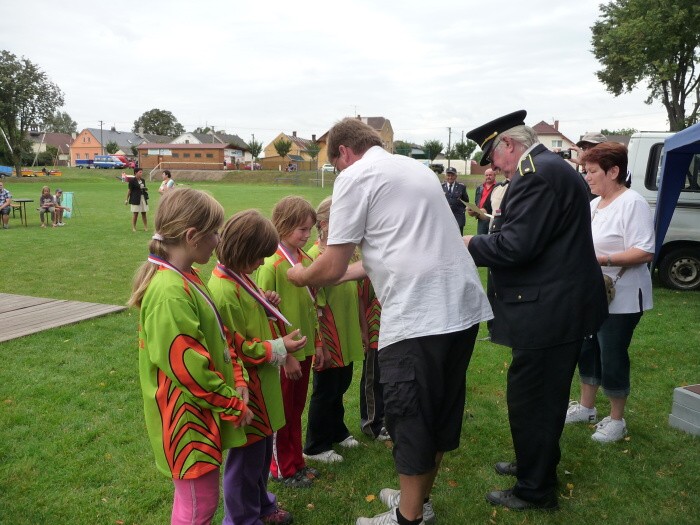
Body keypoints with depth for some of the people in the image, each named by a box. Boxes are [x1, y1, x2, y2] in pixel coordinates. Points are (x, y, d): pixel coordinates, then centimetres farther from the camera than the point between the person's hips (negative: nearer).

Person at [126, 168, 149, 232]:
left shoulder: (143, 180, 11)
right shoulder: (132, 181, -7)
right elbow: (129, 190, -4)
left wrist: (146, 190, 4)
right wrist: (127, 199, -3)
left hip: (143, 198, 5)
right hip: (135, 199, -5)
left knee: (144, 213, 7)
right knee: (135, 213, -2)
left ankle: (146, 227, 14)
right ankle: (133, 227, 8)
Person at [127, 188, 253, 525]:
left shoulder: (184, 279, 5)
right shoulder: (170, 293, -27)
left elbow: (219, 335, 11)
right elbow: (188, 367, -27)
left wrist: (237, 380, 1)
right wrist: (233, 406, -16)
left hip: (201, 412, 9)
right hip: (188, 417, -9)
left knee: (193, 497, 23)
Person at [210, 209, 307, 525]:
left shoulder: (238, 278, 5)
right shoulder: (224, 291, -25)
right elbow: (238, 348, -23)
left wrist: (264, 305, 1)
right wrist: (279, 348, -17)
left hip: (260, 383, 10)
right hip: (245, 387, -10)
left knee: (262, 449, 23)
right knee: (247, 455, 7)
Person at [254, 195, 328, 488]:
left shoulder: (307, 261, 4)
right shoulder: (272, 264, -17)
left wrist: (317, 343, 10)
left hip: (304, 348, 7)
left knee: (297, 408, 19)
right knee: (281, 412, 10)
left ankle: (296, 462, 35)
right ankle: (282, 469, 27)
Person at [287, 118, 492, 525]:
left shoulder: (356, 176, -2)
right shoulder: (418, 168, 21)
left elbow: (333, 268, -4)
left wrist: (301, 276, 17)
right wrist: (363, 267, 38)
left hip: (419, 315, -8)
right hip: (464, 304, 9)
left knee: (409, 415, 6)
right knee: (441, 407, 19)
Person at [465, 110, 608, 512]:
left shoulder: (536, 173, -20)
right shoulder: (551, 166, 14)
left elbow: (515, 246, -26)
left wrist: (471, 245, -9)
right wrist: (483, 242, 10)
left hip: (549, 312, -11)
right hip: (565, 305, 11)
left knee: (529, 400, 2)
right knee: (546, 395, 23)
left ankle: (535, 490, 18)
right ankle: (539, 463, 41)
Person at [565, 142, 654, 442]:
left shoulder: (633, 203, -17)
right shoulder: (593, 205, 10)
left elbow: (645, 252, -24)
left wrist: (601, 260, -29)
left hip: (620, 299, -8)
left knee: (612, 358, 1)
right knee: (586, 350, 17)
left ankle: (616, 420, 19)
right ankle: (586, 407, 34)